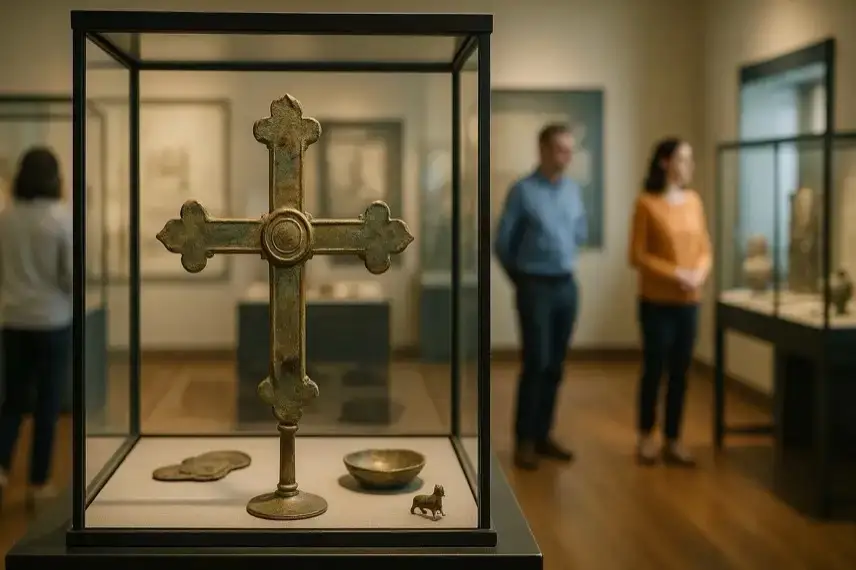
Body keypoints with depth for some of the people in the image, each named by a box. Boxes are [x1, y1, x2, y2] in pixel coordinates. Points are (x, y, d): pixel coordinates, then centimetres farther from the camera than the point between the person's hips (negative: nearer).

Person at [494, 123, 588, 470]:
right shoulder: (523, 190, -9)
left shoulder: (573, 189, 7)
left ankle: (543, 435, 18)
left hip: (567, 286, 6)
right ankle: (524, 441, 3)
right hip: (536, 286, -5)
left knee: (555, 366, 8)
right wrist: (520, 279, 7)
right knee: (536, 363, -7)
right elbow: (502, 242, -4)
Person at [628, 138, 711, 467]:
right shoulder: (647, 203, -8)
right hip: (657, 301, -4)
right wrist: (676, 274, -16)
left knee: (680, 372, 7)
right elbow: (637, 256, -9)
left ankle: (673, 442, 16)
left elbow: (705, 249, 12)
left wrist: (700, 274, -8)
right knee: (654, 369, 3)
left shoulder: (694, 201, 7)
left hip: (689, 302, 4)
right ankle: (646, 438, 20)